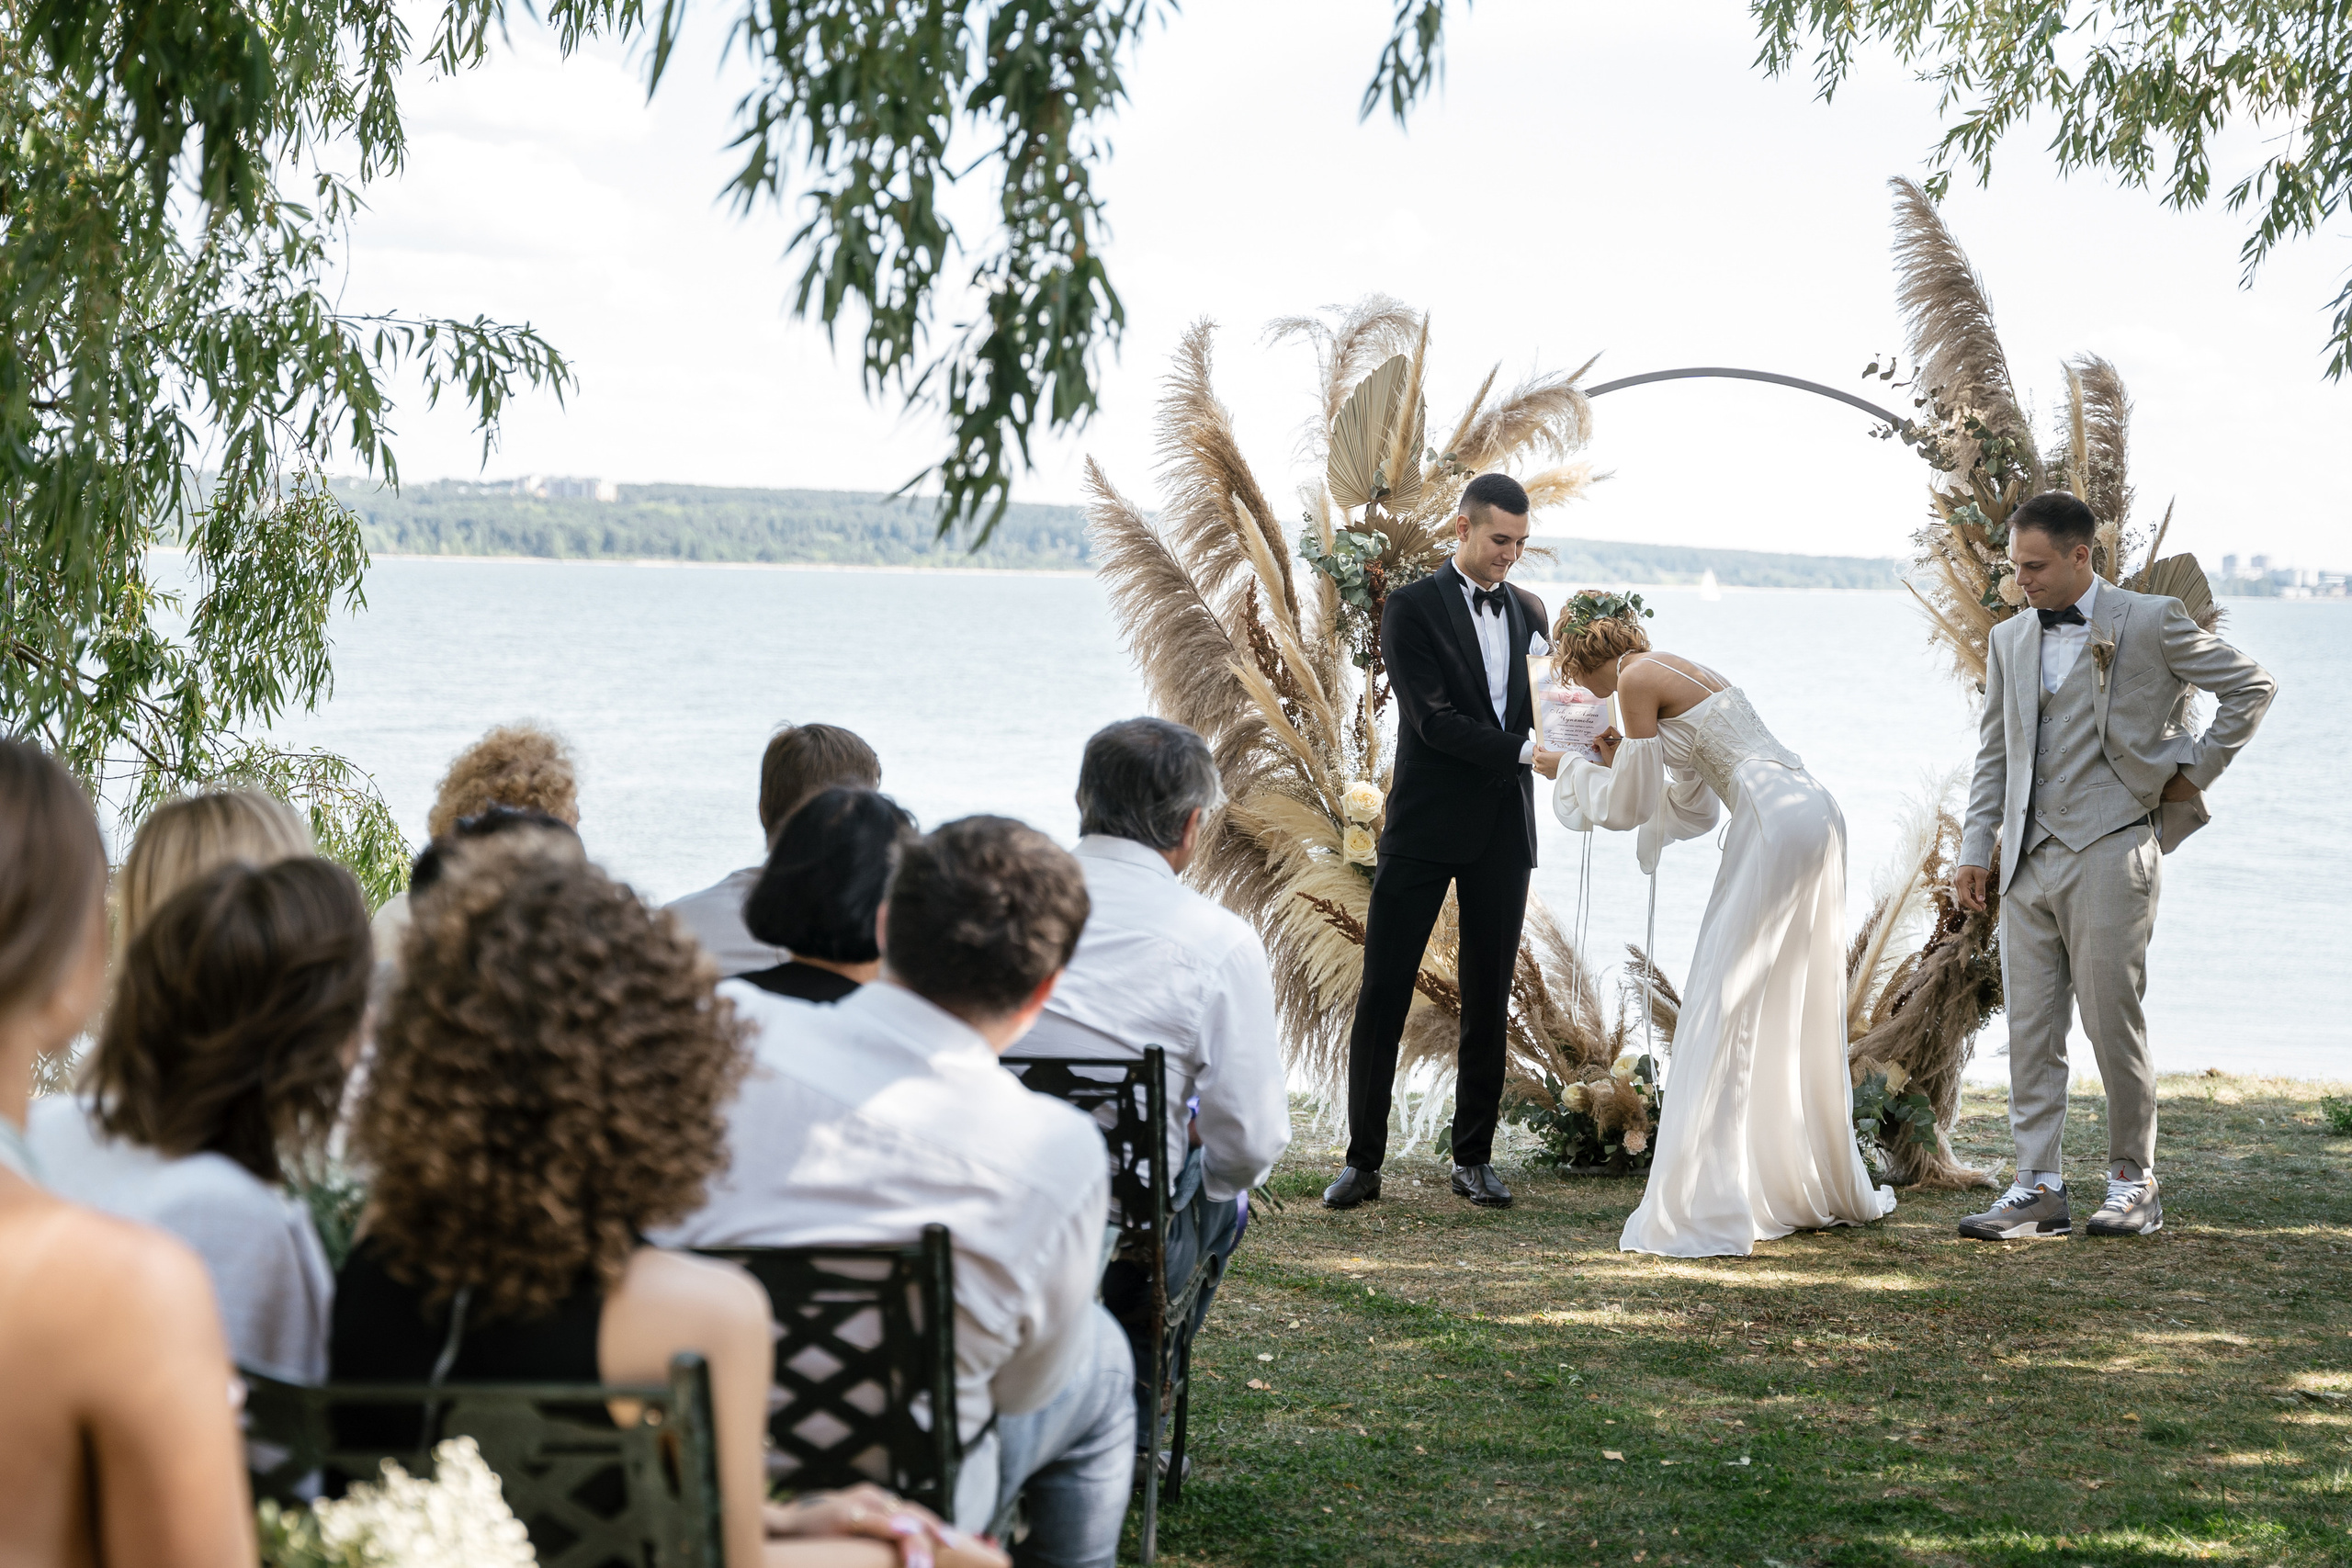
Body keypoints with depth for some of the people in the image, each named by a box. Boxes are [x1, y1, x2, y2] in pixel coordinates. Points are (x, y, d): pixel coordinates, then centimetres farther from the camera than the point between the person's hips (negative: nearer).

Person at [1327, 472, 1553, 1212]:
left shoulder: (1528, 610, 12)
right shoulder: (1412, 608, -6)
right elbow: (1434, 719, -15)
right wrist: (1527, 752, -21)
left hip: (1502, 831, 5)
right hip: (1425, 827, -4)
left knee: (1488, 998, 7)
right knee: (1383, 992, -3)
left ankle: (1473, 1157, 15)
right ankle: (1364, 1160, 4)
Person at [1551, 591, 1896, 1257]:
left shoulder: (1637, 680, -4)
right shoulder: (1678, 669, 23)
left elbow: (1633, 805, -2)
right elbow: (1691, 804, 26)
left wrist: (1575, 771, 14)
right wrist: (1621, 756, 28)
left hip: (1775, 824, -9)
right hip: (1815, 814, 9)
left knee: (1725, 1008, -9)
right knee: (1796, 1010, 18)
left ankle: (1706, 1209, -13)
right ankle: (1827, 1188, 28)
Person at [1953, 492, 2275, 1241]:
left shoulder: (2151, 623, -3)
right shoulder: (2009, 639, 14)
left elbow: (2251, 687, 4)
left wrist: (2194, 767, 1)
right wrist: (1976, 846, 11)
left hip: (2109, 850, -5)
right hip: (2026, 862, 5)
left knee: (2112, 1024, -3)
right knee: (2030, 1029, 3)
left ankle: (2134, 1184, 10)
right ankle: (2038, 1188, 7)